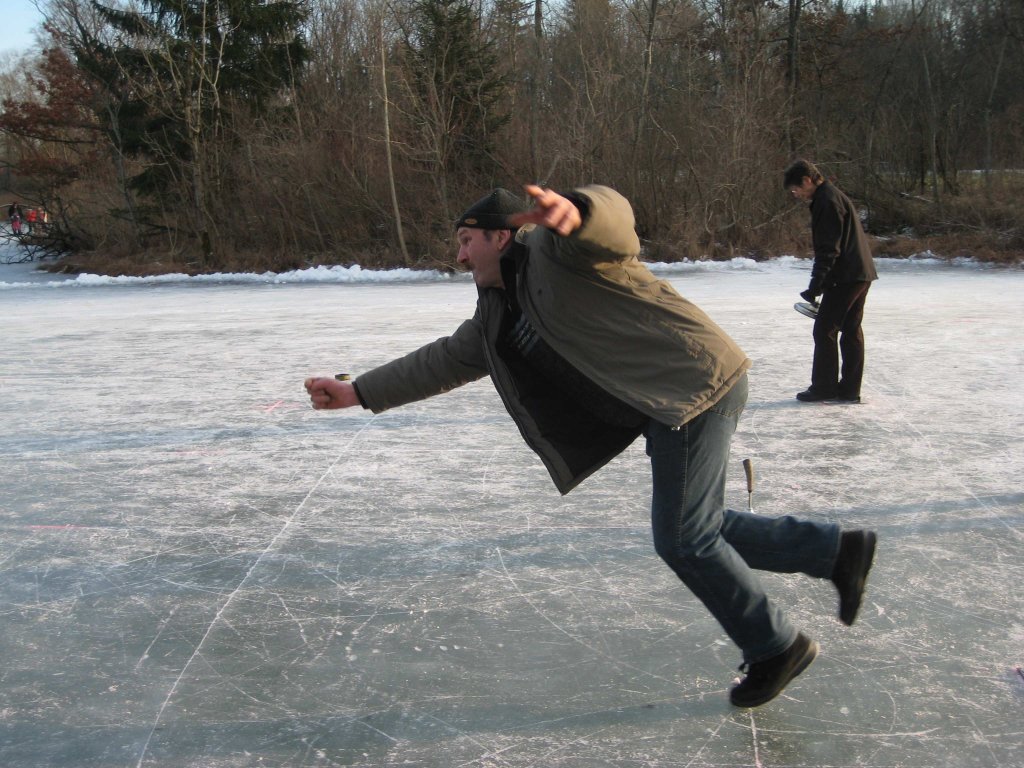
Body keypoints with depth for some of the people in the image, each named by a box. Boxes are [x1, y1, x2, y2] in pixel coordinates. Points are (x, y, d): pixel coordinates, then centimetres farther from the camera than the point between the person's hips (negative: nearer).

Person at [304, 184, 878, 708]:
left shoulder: (551, 248, -10)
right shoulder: (499, 314, 17)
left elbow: (611, 214, -30)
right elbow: (449, 359, 20)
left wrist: (573, 212, -55)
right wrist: (358, 392, 18)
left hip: (697, 384, -10)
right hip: (668, 408, 10)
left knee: (683, 540, -4)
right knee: (698, 530, 16)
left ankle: (776, 647, 15)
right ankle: (840, 550, 28)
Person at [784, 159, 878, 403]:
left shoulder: (827, 201, -13)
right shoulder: (831, 196, 19)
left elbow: (829, 249, -20)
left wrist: (815, 287, -20)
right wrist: (818, 286, 19)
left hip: (846, 276, -10)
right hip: (861, 274, 10)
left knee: (825, 329, -4)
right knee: (851, 330, 10)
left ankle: (824, 387, 1)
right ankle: (849, 389, 14)